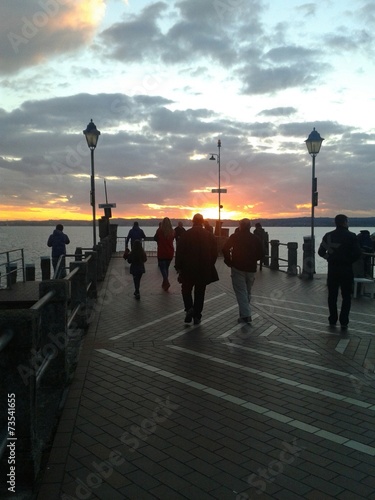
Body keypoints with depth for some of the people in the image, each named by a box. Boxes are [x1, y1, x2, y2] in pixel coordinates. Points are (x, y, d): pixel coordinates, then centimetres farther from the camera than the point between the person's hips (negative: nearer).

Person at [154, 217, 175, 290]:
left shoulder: (160, 230, -13)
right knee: (166, 267, 17)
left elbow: (155, 238, 3)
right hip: (170, 253, 4)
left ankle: (167, 282, -18)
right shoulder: (172, 231, -3)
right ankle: (164, 284, 21)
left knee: (162, 267, 3)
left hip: (161, 252, -4)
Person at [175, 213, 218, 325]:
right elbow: (214, 253, 4)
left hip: (188, 269, -2)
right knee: (200, 293, 11)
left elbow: (179, 252, -7)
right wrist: (209, 266, 16)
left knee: (186, 290, 15)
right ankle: (197, 316, 13)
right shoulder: (210, 235, 0)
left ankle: (189, 308, -7)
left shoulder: (186, 234, -7)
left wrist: (178, 266, 3)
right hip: (204, 270, 2)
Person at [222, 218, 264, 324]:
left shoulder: (234, 237, -5)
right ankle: (245, 312, 23)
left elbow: (225, 249, -11)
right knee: (247, 291, 16)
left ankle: (246, 315, -11)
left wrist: (228, 261, 3)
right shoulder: (255, 238, 4)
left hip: (237, 268, -3)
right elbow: (261, 254, 4)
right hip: (251, 269, 4)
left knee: (241, 291, -3)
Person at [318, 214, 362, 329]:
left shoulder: (328, 236, 0)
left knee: (332, 295, 12)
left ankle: (333, 320, 17)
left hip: (332, 269, 3)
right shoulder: (351, 236, -9)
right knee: (346, 297, 7)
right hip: (346, 270, -2)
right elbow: (358, 253, -13)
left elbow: (321, 252, 0)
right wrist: (349, 260, 4)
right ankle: (344, 322, 3)